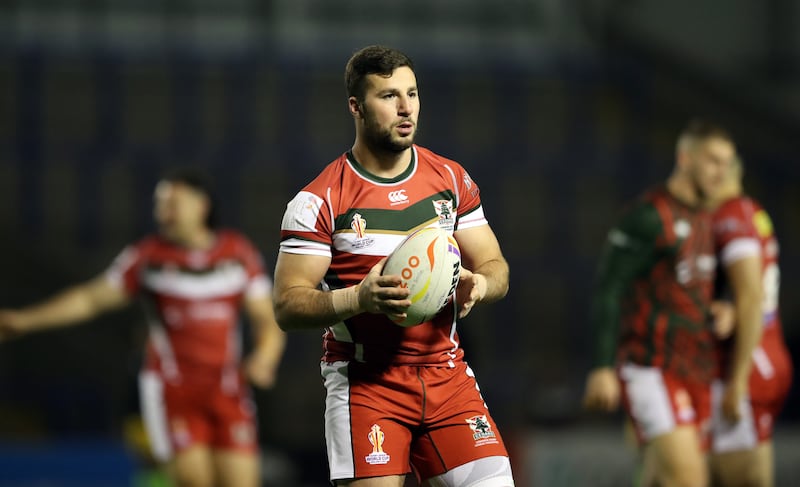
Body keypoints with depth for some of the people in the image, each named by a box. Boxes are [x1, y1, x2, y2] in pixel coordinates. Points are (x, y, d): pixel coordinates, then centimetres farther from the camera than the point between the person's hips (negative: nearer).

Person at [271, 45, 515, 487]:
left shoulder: (452, 179, 8)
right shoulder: (320, 201, -6)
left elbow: (494, 266, 14)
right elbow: (287, 305, -9)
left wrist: (478, 284, -10)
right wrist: (358, 298, -26)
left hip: (447, 375, 4)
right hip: (364, 381, -4)